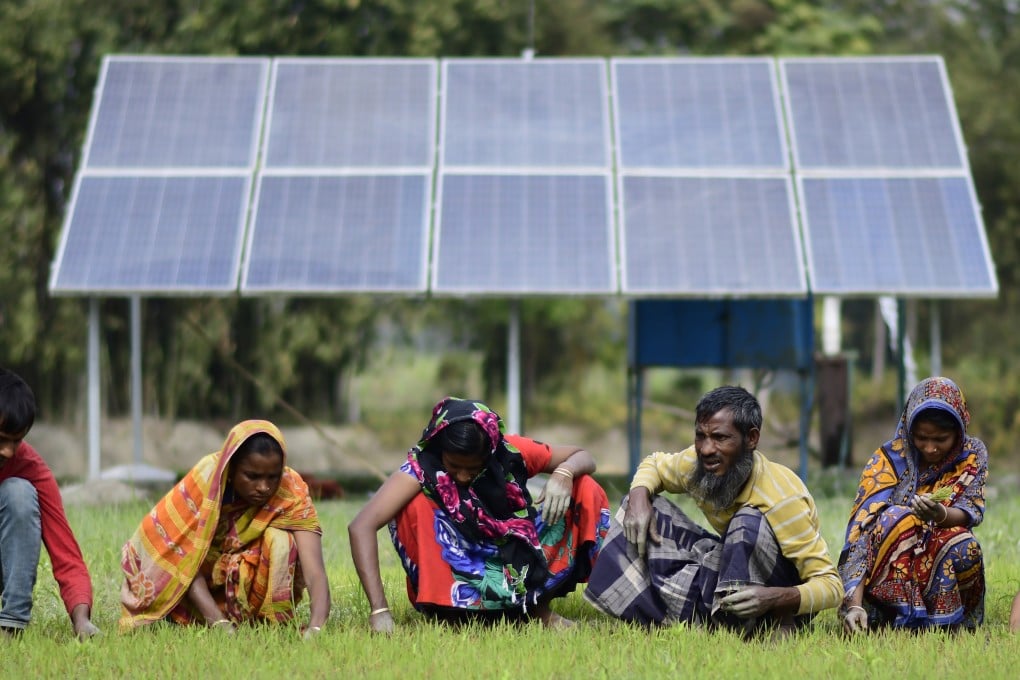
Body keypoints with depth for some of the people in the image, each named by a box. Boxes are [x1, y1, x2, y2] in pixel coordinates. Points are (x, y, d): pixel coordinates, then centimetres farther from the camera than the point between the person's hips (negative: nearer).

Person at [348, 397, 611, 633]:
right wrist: (379, 610, -42)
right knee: (413, 506, -28)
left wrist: (563, 474, -26)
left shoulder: (510, 453, -11)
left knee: (587, 491, -13)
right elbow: (361, 527, -31)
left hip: (521, 571, 3)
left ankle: (538, 607, -8)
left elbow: (583, 458, 0)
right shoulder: (422, 469, -20)